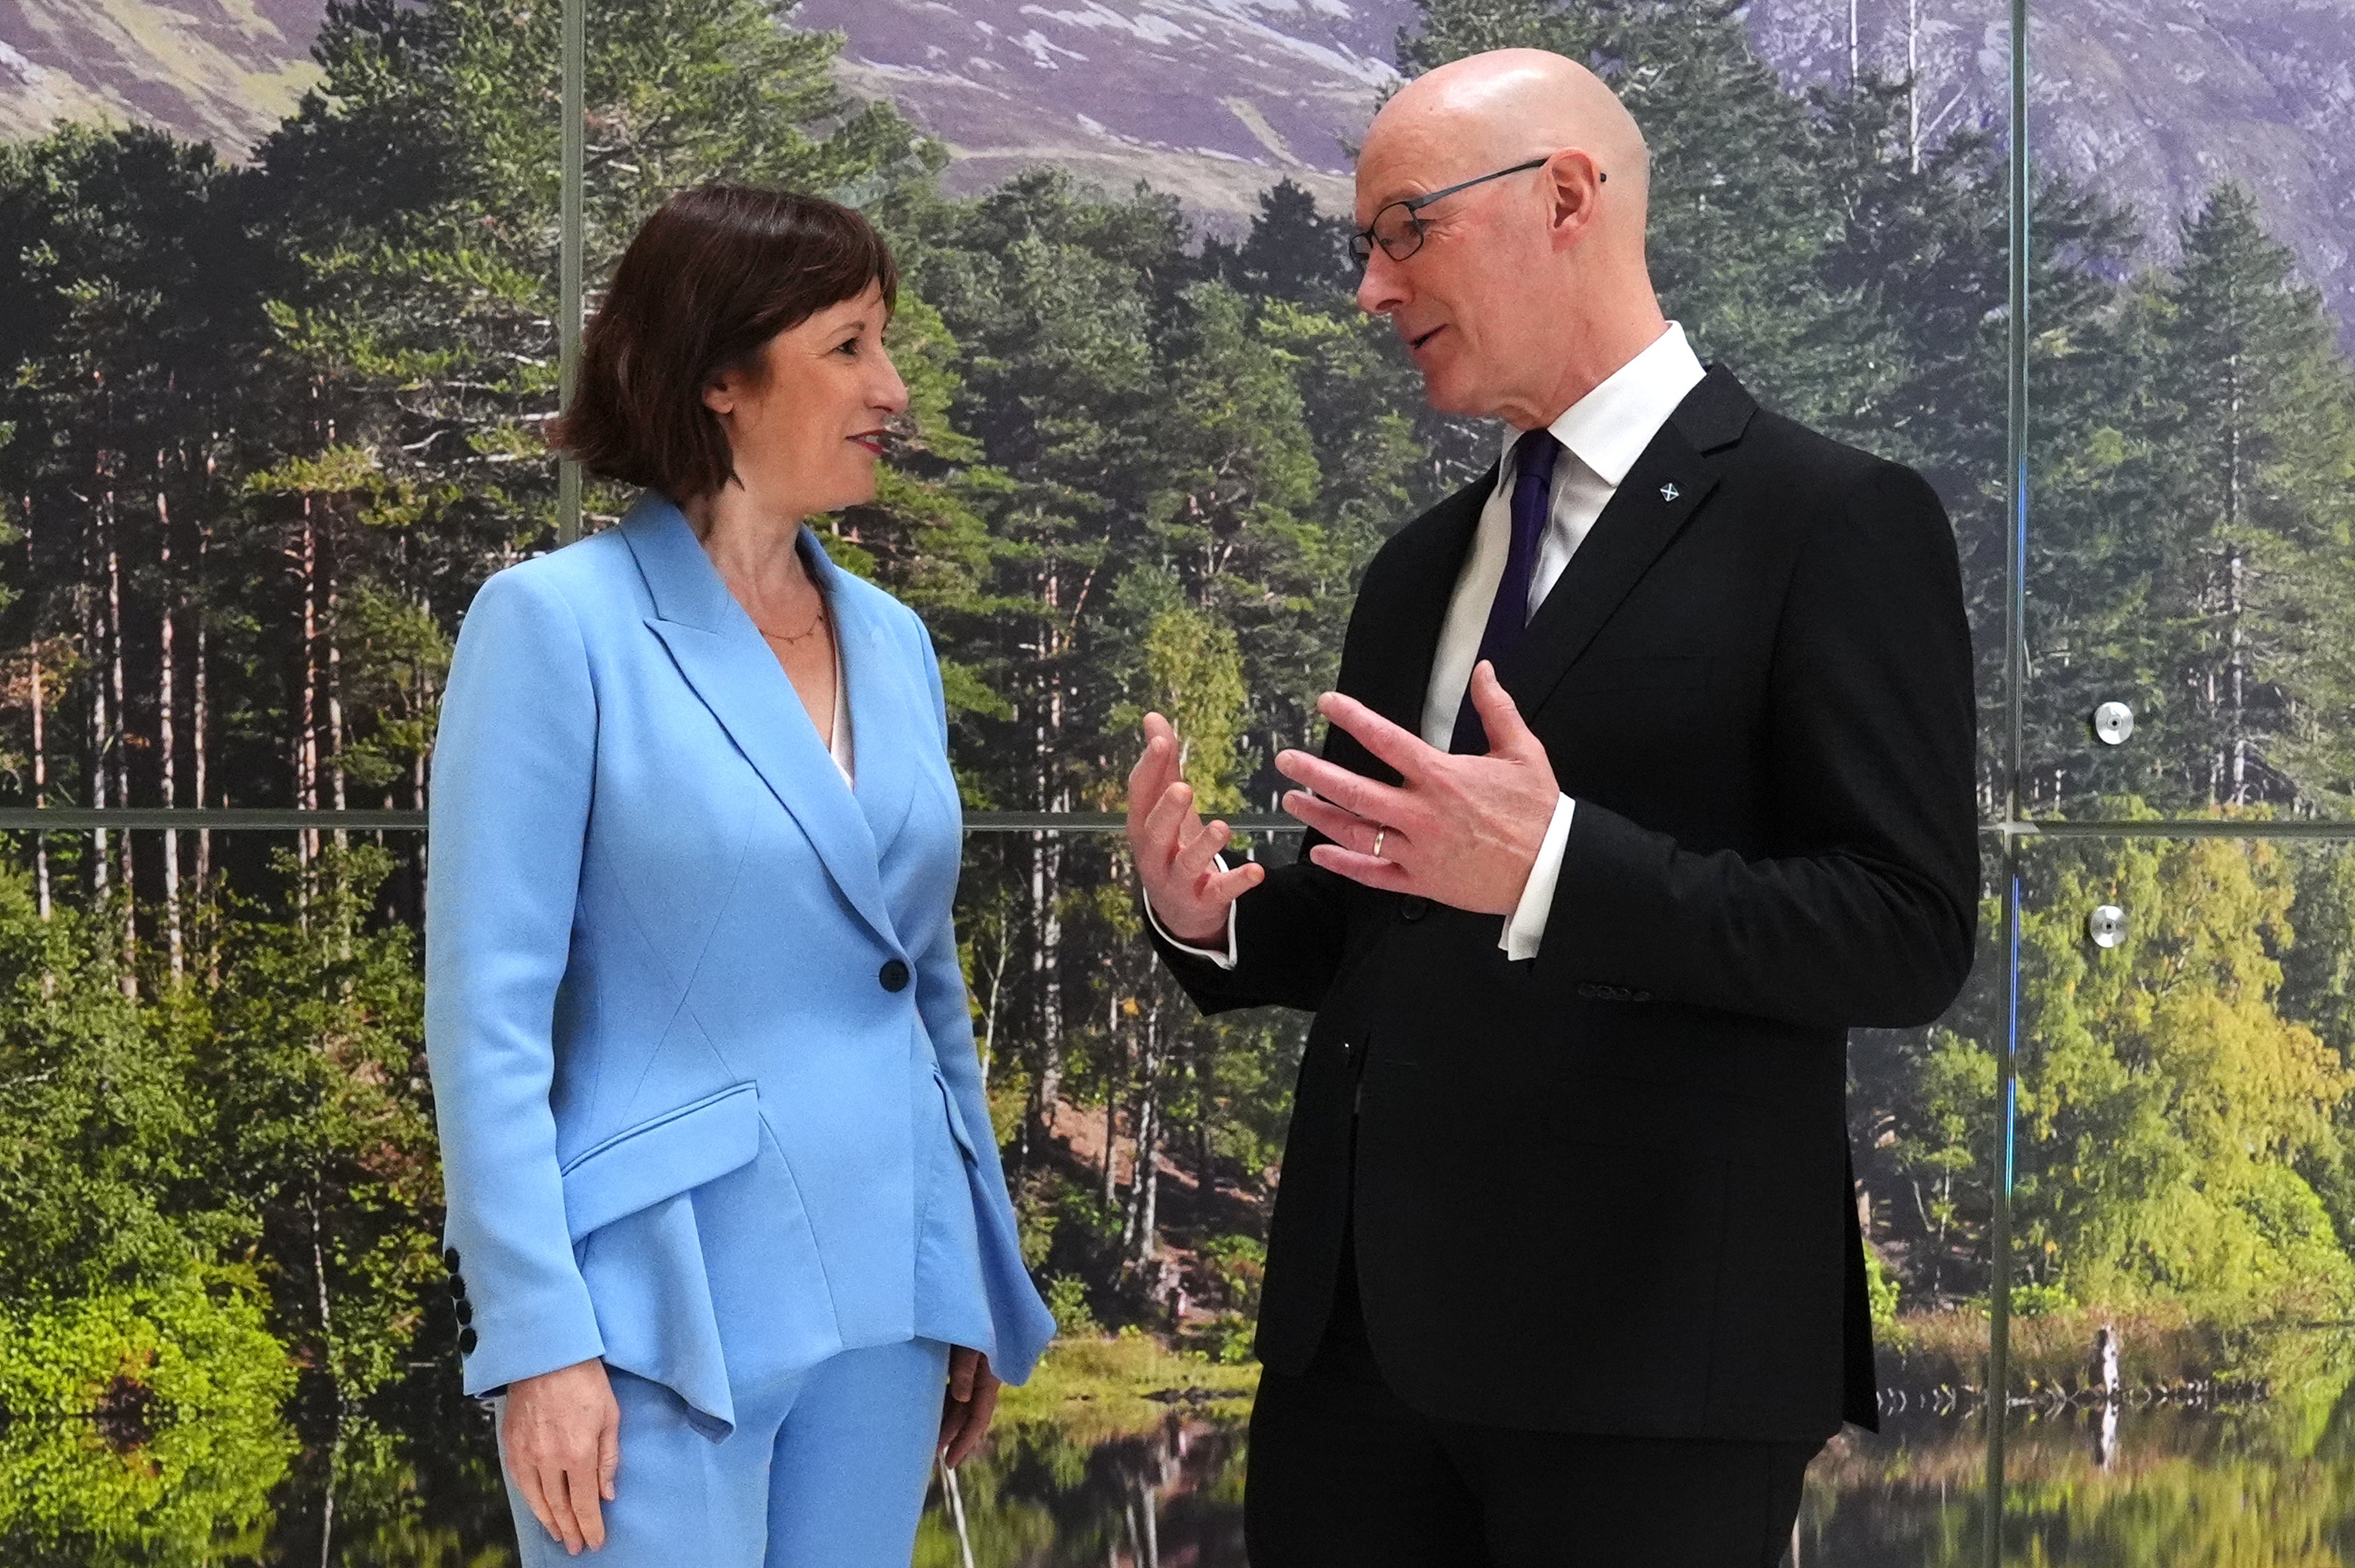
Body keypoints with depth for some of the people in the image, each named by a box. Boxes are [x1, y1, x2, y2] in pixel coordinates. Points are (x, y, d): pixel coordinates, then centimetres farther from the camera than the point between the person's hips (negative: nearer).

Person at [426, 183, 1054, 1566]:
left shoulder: (892, 641, 11)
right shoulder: (560, 622, -7)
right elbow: (488, 1011, -11)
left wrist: (987, 1293, 17)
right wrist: (538, 1337, -17)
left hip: (884, 1298, 6)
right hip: (663, 1310, -6)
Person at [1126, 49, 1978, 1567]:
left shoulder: (1832, 523, -6)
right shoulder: (1420, 567, 16)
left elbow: (1909, 933, -13)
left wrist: (1553, 868, -24)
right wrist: (1216, 914, 0)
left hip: (1647, 1343, -6)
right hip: (1363, 1323, 7)